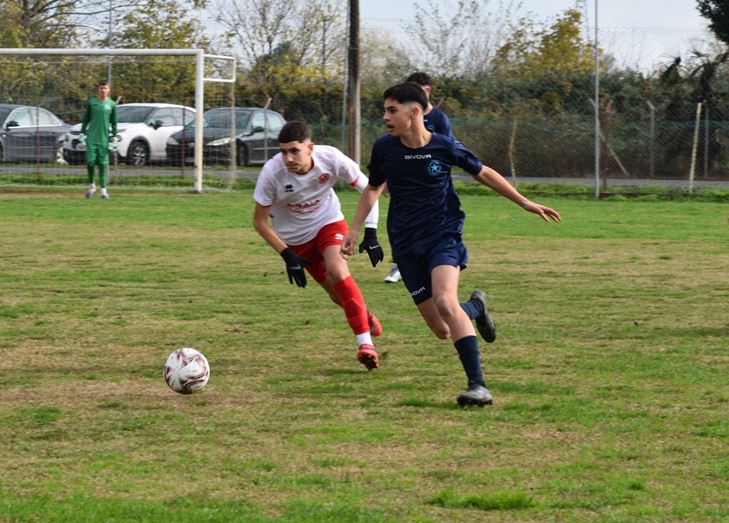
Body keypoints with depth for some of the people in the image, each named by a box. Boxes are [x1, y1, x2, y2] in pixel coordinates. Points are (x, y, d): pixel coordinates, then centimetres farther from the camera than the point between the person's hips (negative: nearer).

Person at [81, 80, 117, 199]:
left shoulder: (111, 104, 5)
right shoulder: (91, 102, 6)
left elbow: (114, 122, 11)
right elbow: (86, 118, 12)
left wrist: (115, 136, 6)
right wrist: (83, 132, 7)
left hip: (104, 138, 0)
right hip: (91, 136, 0)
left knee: (103, 163, -2)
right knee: (90, 161, -6)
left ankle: (103, 190, 4)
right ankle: (91, 186, 14)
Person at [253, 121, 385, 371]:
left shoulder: (330, 158, -28)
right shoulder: (271, 172, -29)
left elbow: (367, 189, -11)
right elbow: (259, 222, -15)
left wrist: (370, 233, -17)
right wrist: (287, 256, -20)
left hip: (329, 222, -1)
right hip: (295, 237, 1)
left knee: (338, 271, -26)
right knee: (337, 292, -2)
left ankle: (365, 343, -22)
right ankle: (367, 318, 32)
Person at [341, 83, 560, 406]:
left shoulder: (445, 147, -9)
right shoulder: (384, 149, -2)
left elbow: (483, 174, 8)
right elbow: (373, 189, 17)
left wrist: (525, 203, 10)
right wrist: (354, 230, 11)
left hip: (443, 237, -3)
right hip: (406, 246, 3)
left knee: (445, 301, -31)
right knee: (442, 331, -1)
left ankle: (477, 384, -29)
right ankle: (475, 307, 36)